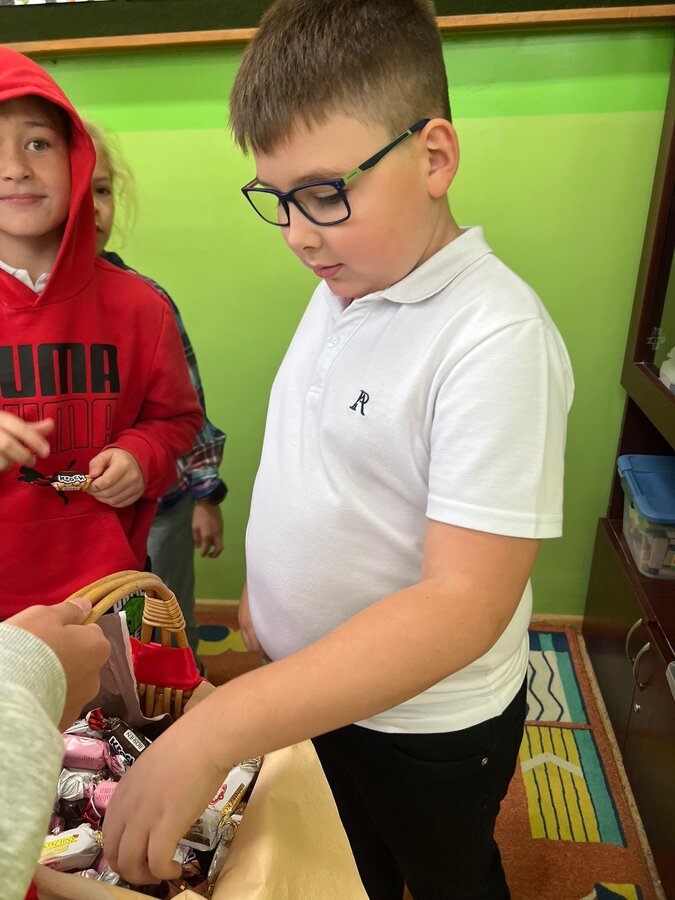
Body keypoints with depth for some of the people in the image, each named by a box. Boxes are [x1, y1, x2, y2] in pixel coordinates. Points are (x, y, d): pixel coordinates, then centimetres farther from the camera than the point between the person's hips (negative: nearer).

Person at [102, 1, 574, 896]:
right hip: (311, 686, 7)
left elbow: (464, 603, -33)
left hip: (427, 725, -6)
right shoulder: (341, 288, -3)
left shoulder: (496, 335, -29)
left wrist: (217, 730, -36)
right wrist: (267, 587, 10)